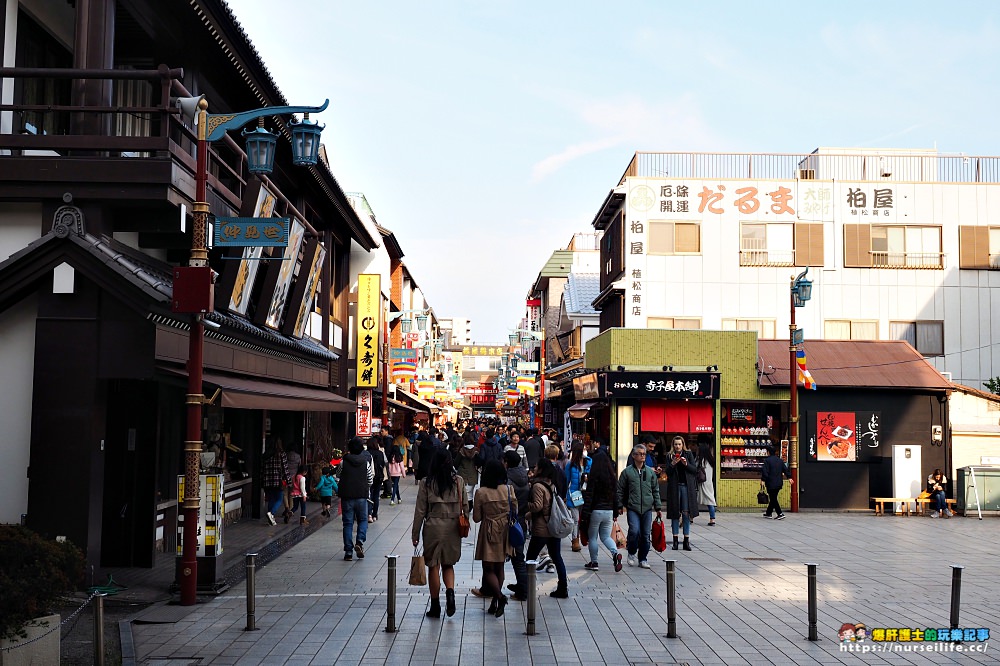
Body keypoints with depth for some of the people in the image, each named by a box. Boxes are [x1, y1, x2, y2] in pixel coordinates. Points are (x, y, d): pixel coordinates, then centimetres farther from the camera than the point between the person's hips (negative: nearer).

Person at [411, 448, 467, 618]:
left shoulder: (426, 483, -7)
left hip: (433, 527, -2)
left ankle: (435, 606, 13)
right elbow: (465, 507, 3)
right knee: (448, 564, 16)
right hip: (453, 528, 2)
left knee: (433, 566, 8)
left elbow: (420, 510, -5)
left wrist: (415, 533, 3)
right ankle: (450, 591, -10)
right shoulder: (459, 481, -2)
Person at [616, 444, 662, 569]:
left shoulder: (650, 472, 10)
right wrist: (620, 506, 1)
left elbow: (656, 490, 15)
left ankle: (643, 559, 15)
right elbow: (620, 490, 5)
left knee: (646, 534, 3)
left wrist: (657, 507, 11)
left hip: (647, 508, 3)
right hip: (632, 508, -3)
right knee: (634, 531, -16)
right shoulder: (627, 472, 2)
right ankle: (631, 553, 9)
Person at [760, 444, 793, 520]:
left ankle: (780, 514, -11)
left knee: (773, 499, -2)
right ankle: (768, 513, 29)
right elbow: (785, 469, 13)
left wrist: (763, 480, -14)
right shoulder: (780, 460, 10)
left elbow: (765, 472, -18)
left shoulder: (767, 460, -12)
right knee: (773, 498, 17)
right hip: (779, 483, 8)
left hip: (771, 484, -7)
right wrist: (789, 477, 19)